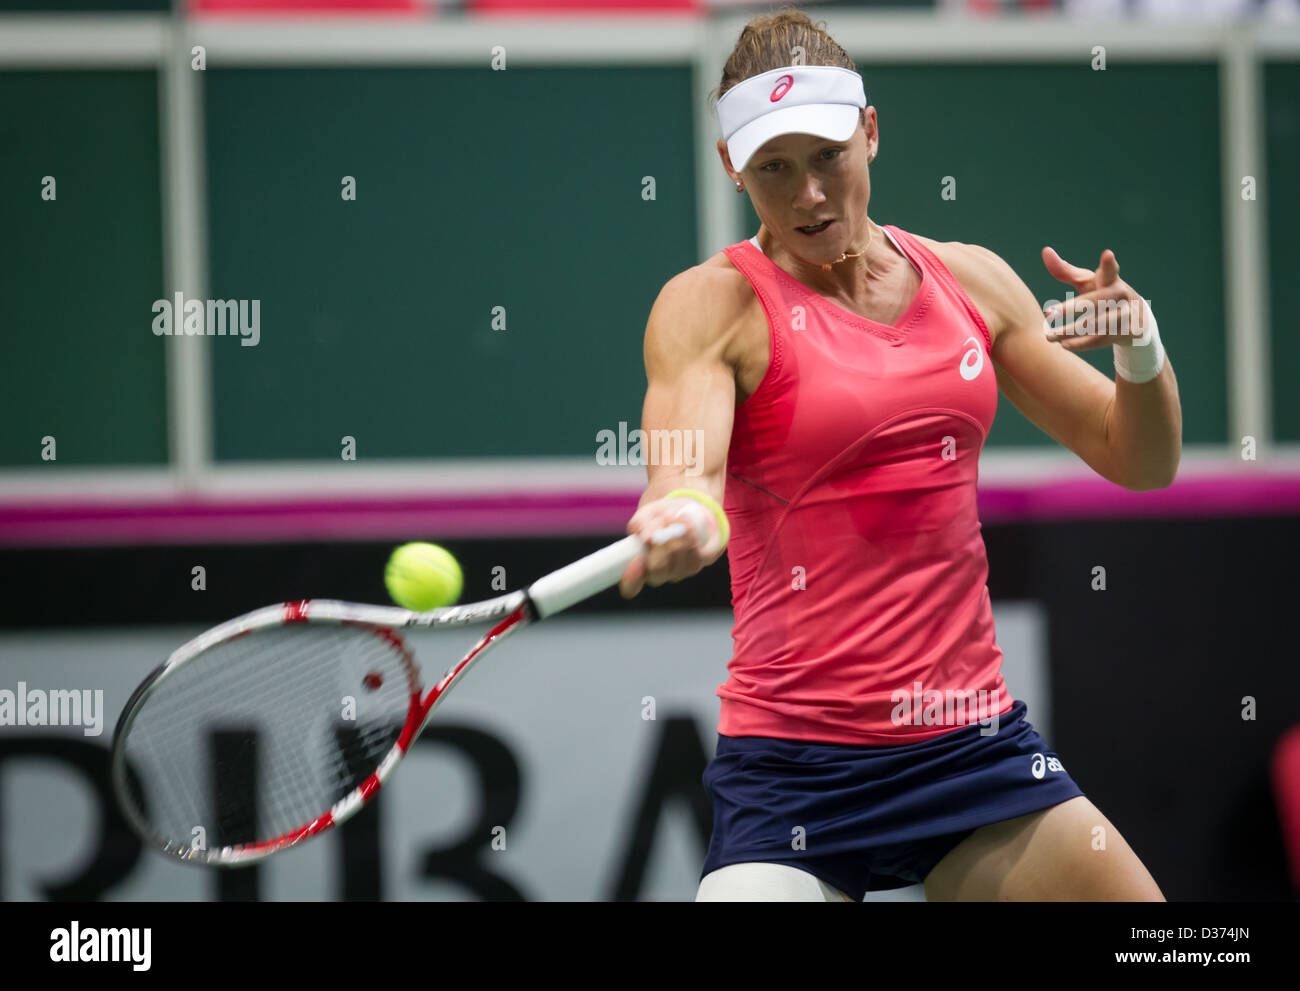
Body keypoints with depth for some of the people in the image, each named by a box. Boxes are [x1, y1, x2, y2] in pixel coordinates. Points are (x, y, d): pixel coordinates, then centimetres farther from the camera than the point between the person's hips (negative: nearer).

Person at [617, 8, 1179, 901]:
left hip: (974, 738, 4)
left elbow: (1138, 462, 15)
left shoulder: (969, 281, 9)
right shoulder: (712, 306, -4)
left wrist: (1140, 349, -6)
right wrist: (686, 517, -47)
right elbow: (685, 469, -24)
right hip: (794, 768, -4)